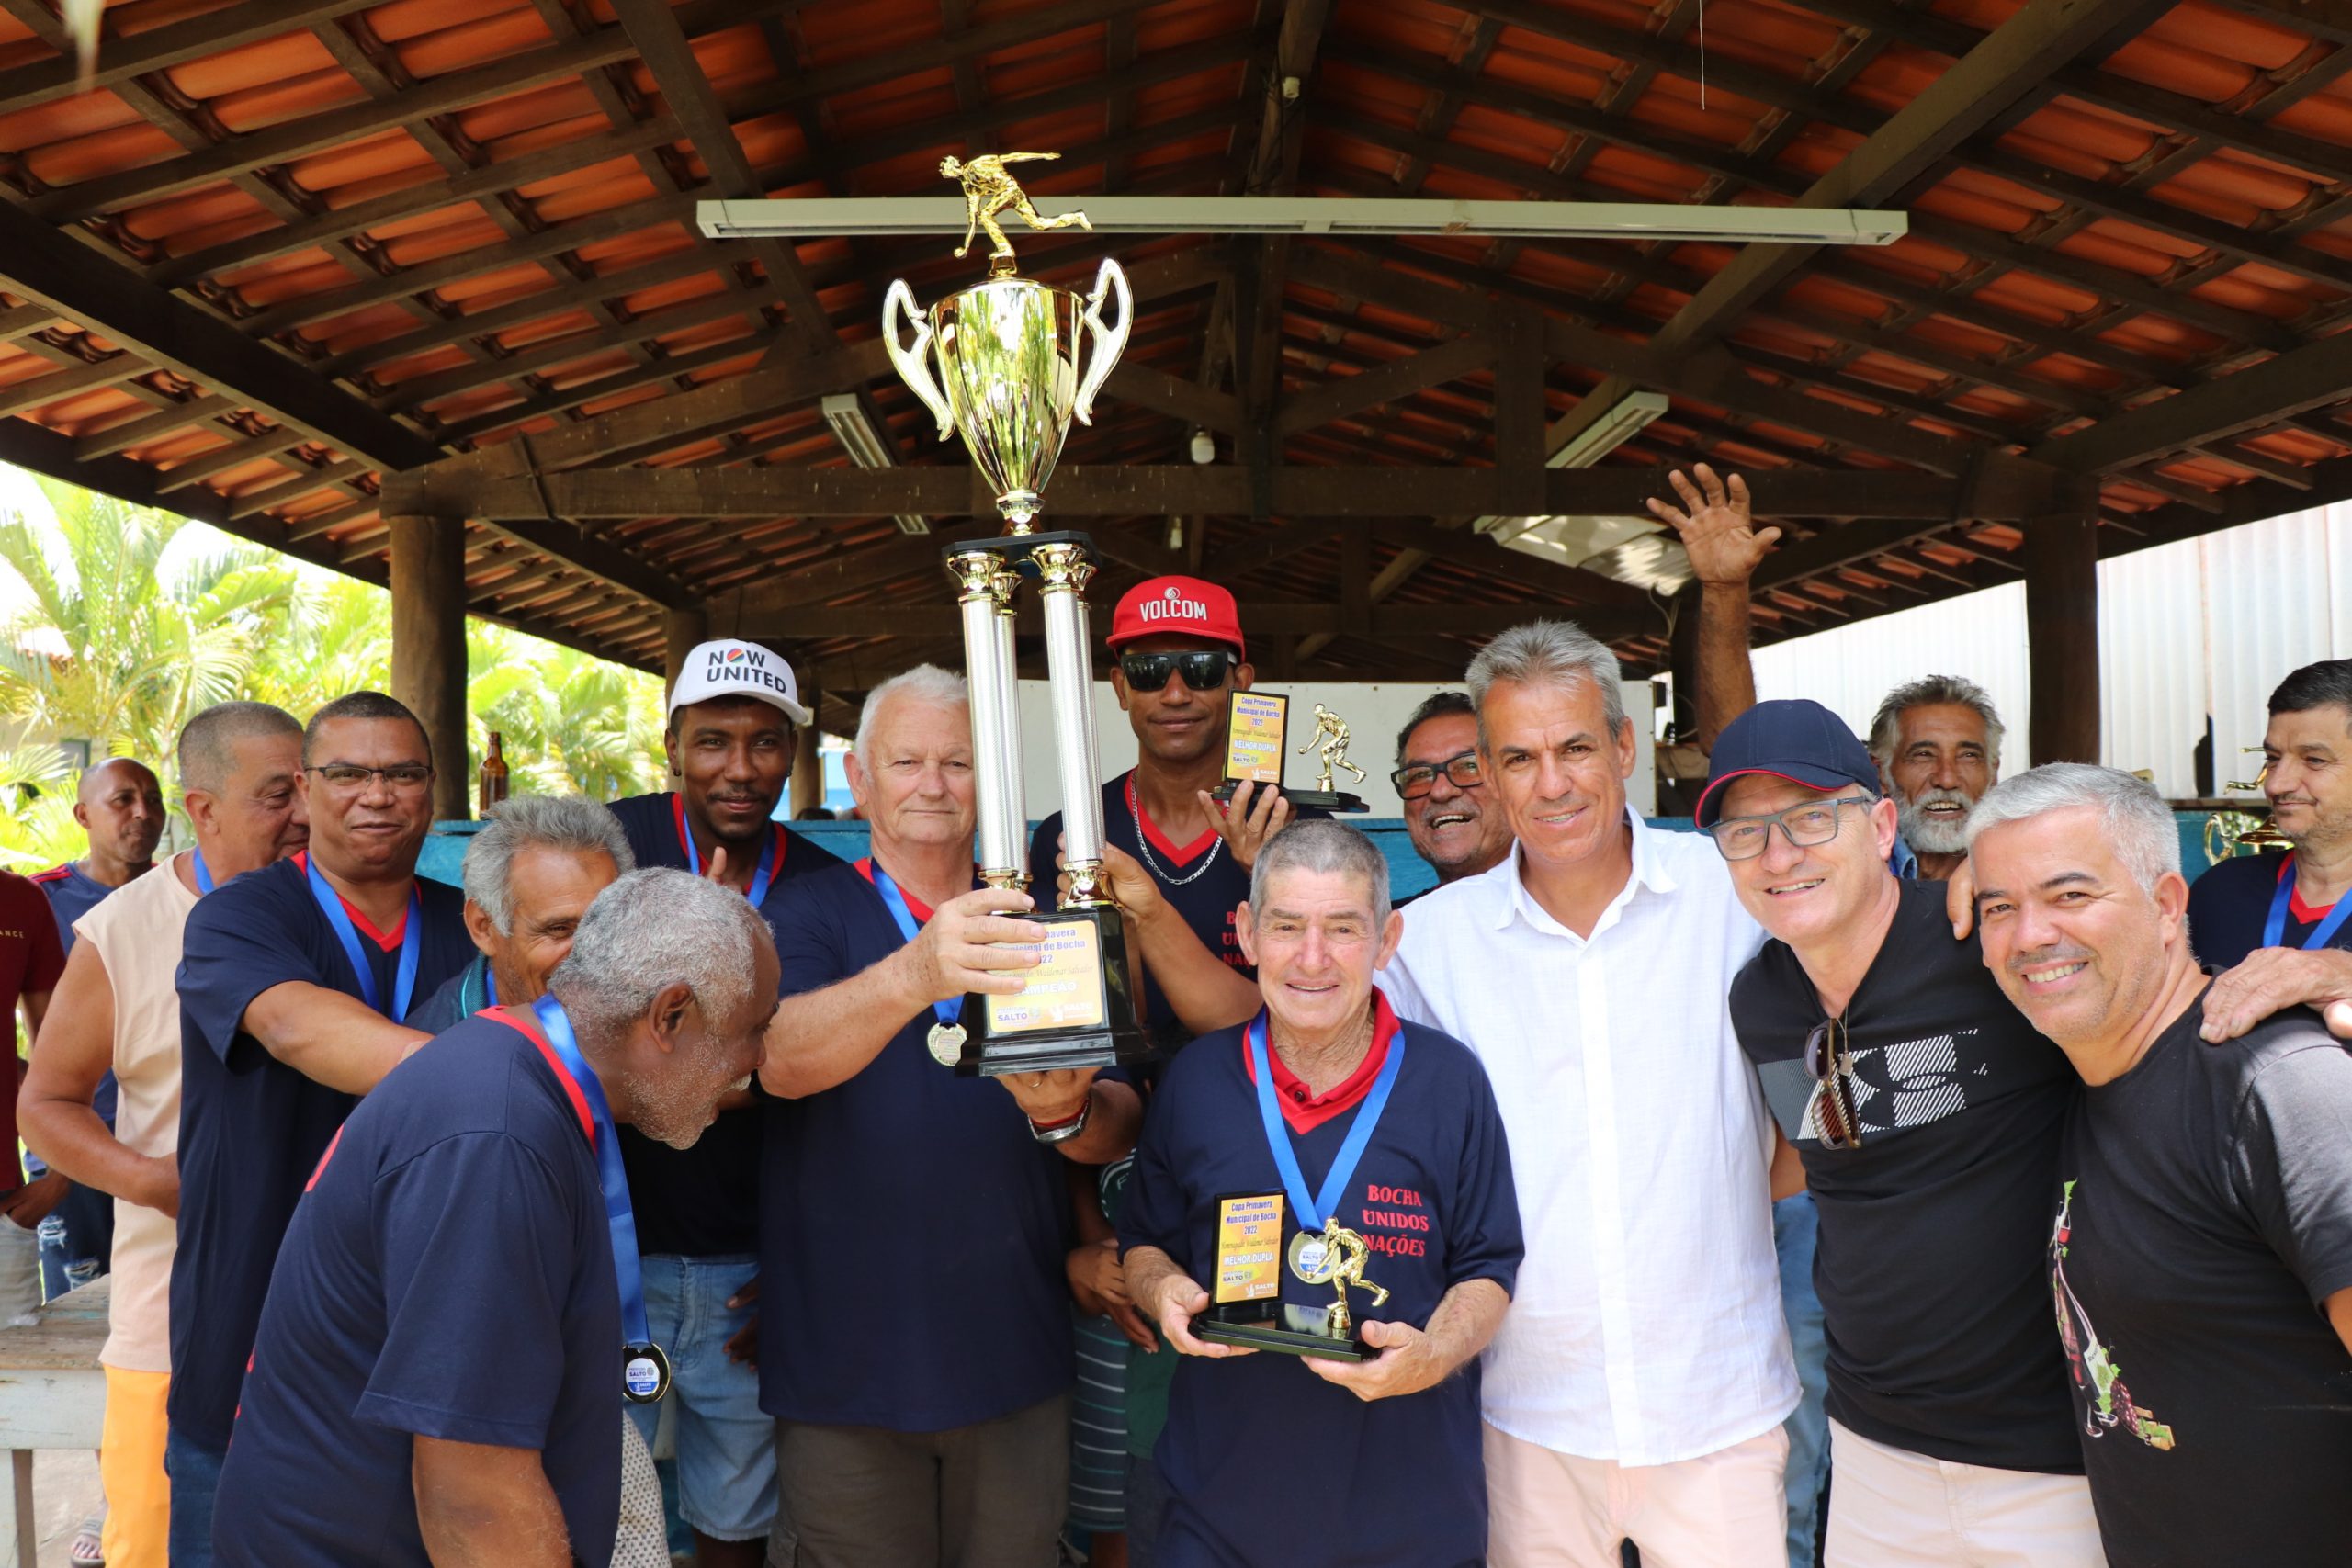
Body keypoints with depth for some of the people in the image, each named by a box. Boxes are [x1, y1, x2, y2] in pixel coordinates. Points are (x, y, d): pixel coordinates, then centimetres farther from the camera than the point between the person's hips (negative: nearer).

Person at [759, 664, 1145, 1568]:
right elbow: (780, 1059, -23)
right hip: (847, 1369, -2)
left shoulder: (1034, 926, 7)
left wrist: (1066, 1114, -24)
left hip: (1017, 1364, 3)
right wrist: (914, 975, -42)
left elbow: (1121, 1129, 1)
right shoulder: (814, 911, -2)